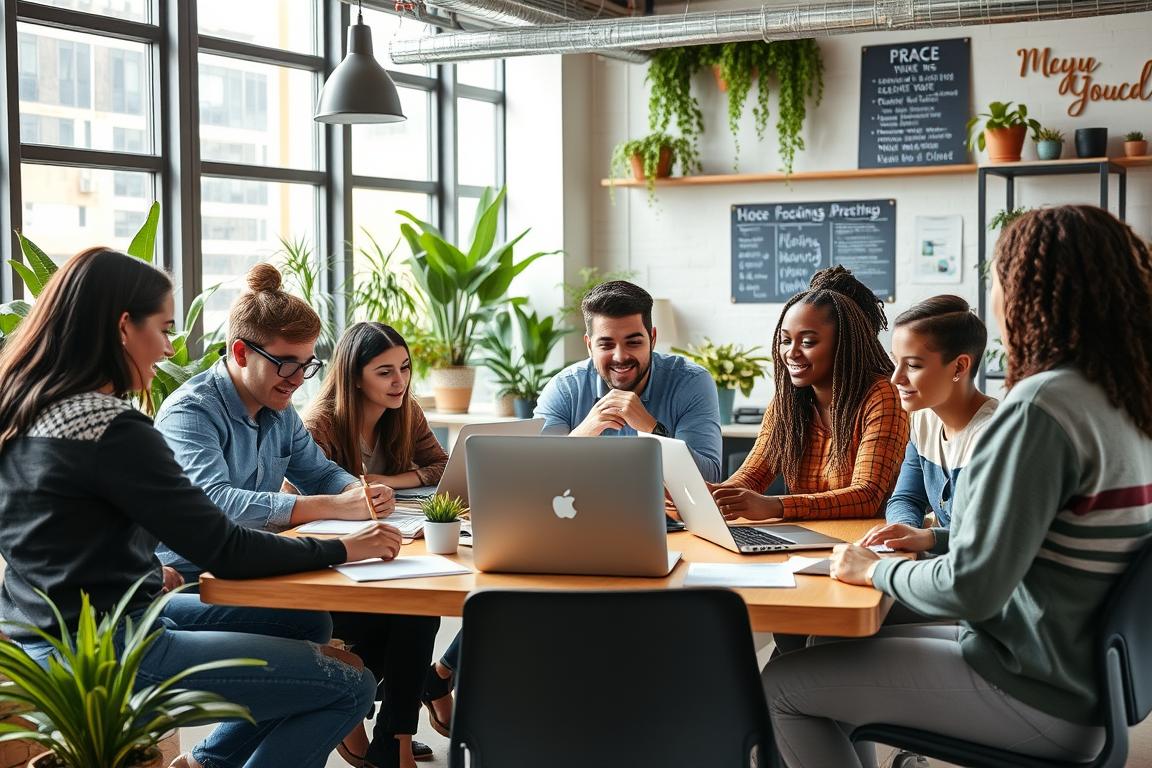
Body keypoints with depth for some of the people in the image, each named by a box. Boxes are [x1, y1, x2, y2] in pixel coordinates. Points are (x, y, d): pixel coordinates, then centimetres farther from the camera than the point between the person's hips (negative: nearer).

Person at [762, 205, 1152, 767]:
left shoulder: (1041, 407, -24)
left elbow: (971, 590, -26)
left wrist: (876, 571, -9)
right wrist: (936, 539, 16)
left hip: (1038, 697, -9)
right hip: (1085, 669, 9)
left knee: (780, 686, 2)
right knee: (842, 648, 22)